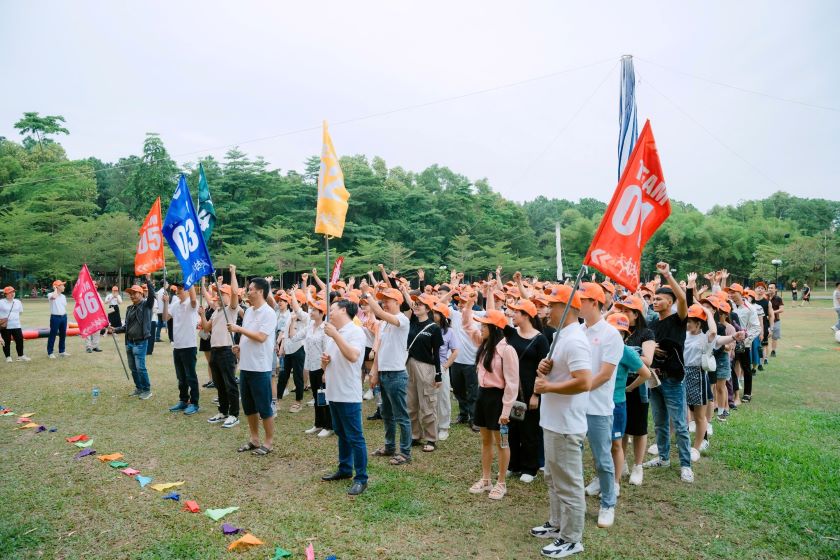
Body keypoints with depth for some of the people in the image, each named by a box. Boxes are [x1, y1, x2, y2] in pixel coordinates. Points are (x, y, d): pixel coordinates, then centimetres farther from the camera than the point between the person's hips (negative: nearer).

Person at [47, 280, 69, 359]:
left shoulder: (63, 296, 12)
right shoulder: (51, 294, -9)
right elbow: (54, 297, -35)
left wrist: (65, 317, 15)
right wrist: (55, 289, -17)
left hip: (63, 317, 7)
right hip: (55, 317, -7)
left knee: (63, 335, 12)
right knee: (52, 335, -2)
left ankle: (62, 351, 23)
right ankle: (50, 352, 5)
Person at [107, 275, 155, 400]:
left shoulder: (146, 305, -6)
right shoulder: (129, 308, 14)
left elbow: (152, 295, -25)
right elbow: (127, 326, 19)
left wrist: (148, 279, -29)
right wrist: (115, 329, 5)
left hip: (140, 343, -8)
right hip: (129, 342, 8)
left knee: (140, 367, -9)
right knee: (133, 368, 13)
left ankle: (147, 390, 3)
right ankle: (139, 388, 25)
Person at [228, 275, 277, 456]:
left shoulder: (268, 313, -15)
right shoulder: (249, 310, 11)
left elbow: (260, 337, -23)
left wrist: (239, 329, -16)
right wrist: (239, 346, 2)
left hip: (260, 368, -9)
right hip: (245, 366, 9)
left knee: (264, 407, 1)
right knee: (248, 406, 16)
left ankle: (269, 441, 14)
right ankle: (254, 438, 29)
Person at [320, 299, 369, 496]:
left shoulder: (355, 331, -12)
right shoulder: (331, 333, 14)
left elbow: (353, 356, -30)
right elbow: (325, 366, 21)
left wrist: (336, 335, -26)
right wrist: (324, 360, -3)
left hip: (349, 394, -9)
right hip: (333, 392, 9)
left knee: (354, 437, -2)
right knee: (341, 433, 19)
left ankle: (361, 478, 6)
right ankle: (345, 469, 33)